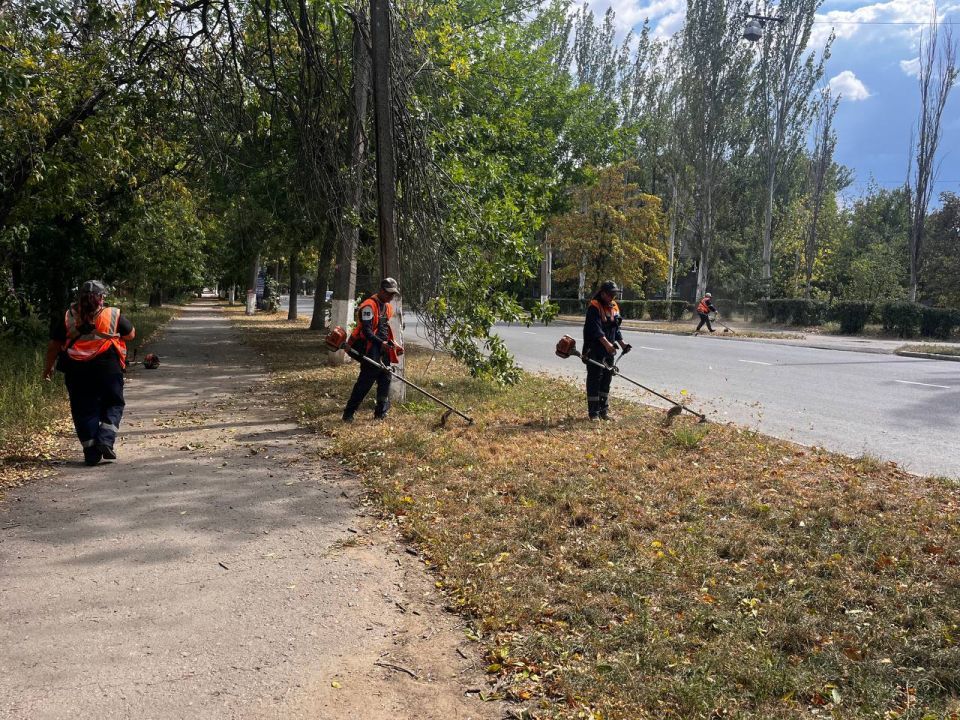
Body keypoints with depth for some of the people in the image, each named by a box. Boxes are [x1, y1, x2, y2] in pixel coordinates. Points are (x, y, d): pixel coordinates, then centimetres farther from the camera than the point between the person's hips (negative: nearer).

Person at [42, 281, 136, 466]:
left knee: (84, 410, 9)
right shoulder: (114, 315, -2)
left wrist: (48, 366, 17)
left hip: (77, 371, 2)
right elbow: (131, 334, 11)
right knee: (113, 405, 13)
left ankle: (91, 452, 6)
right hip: (108, 369, -2)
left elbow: (54, 344, 6)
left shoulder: (67, 317, 3)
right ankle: (106, 440, -9)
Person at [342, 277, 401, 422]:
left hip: (383, 350, 9)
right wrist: (381, 343, -29)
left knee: (385, 379, 6)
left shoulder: (387, 307, 17)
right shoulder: (369, 306, -13)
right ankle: (348, 414, -2)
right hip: (370, 350, -9)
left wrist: (393, 344, 17)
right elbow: (366, 331, -20)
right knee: (365, 381, -9)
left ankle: (381, 413, 15)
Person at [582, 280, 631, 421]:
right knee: (594, 380, -4)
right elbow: (596, 328, -25)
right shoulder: (594, 307, -13)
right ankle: (594, 412, 0)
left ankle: (604, 411, 22)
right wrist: (606, 343, -36)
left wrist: (622, 343, 9)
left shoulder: (614, 307, 14)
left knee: (606, 379, 12)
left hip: (609, 351, 8)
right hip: (594, 351, -8)